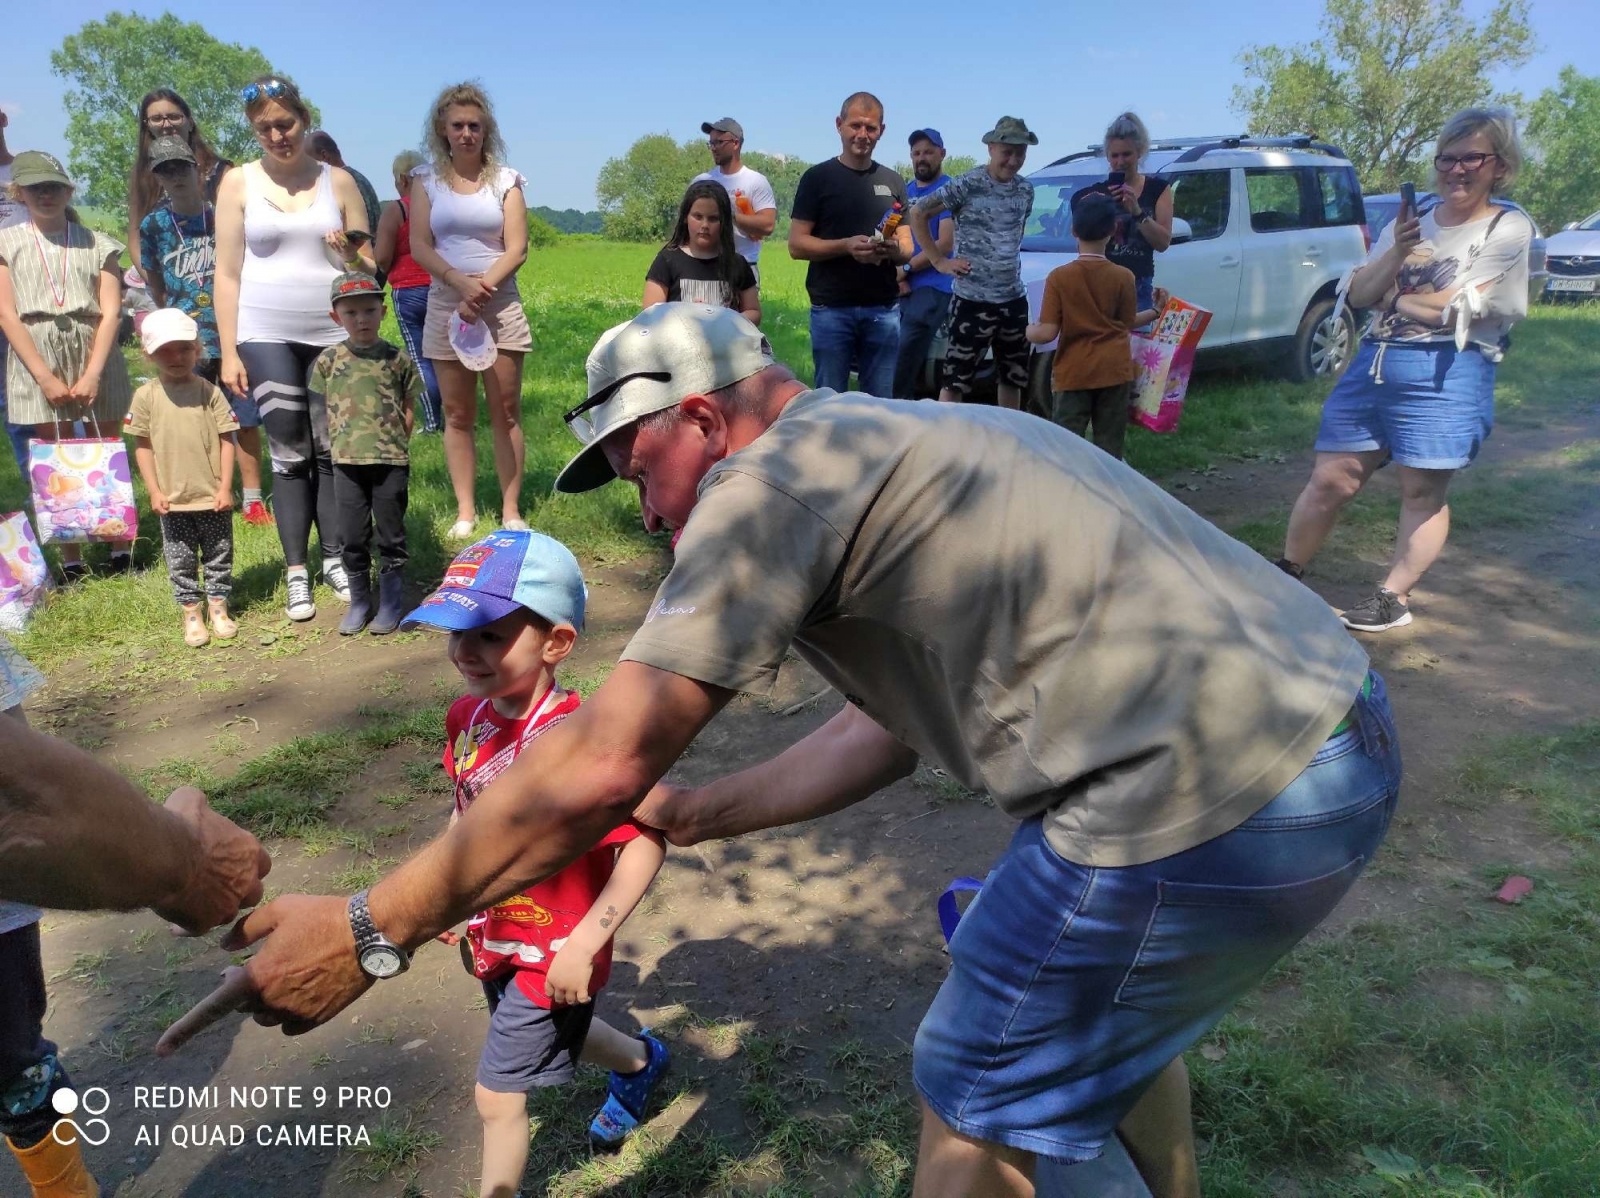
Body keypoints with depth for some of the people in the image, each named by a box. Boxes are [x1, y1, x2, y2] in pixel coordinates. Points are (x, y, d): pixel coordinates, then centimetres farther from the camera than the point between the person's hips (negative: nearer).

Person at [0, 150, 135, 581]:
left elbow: (110, 312, -1)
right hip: (37, 362, 0)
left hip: (94, 356, 0)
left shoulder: (97, 244, 6)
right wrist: (46, 377, -10)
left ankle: (121, 549, 8)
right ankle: (70, 560, 6)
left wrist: (92, 375, -11)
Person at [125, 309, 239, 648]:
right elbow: (142, 446, 1)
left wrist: (225, 487, -6)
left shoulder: (210, 392, -3)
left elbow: (226, 441, -2)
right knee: (180, 560, 9)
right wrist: (154, 491, -4)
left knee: (219, 555, 11)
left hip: (212, 497, 0)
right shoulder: (146, 396, -2)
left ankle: (218, 606, 27)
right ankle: (192, 613, 21)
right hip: (172, 500, 0)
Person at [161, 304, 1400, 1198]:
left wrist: (367, 935, -3)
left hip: (1212, 804, -9)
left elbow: (598, 767, -13)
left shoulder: (778, 473, -9)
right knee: (1114, 996, 32)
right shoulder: (895, 443, 19)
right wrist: (693, 815, 24)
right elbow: (891, 728, 22)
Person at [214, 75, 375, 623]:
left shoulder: (338, 180, 6)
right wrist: (229, 352, -1)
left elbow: (370, 266, 9)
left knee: (332, 449, 3)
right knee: (288, 452, 0)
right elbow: (227, 273, 3)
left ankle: (335, 559, 15)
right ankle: (296, 571, 8)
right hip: (266, 336, -1)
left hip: (334, 333, 1)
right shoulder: (239, 182, 4)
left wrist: (351, 255, -15)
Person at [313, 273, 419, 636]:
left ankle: (391, 603, 18)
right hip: (346, 461, 2)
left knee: (391, 533, 6)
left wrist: (395, 444, 0)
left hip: (391, 460, -1)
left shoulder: (397, 358, -1)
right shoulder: (329, 360, 2)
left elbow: (408, 409, 4)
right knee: (352, 536, 8)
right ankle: (359, 602, 21)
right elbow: (324, 409, 8)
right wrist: (339, 443, 2)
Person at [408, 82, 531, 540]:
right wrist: (462, 283, -18)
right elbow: (420, 247, -2)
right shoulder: (427, 180, 7)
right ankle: (465, 511, 10)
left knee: (506, 412, -1)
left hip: (501, 305, -1)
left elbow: (517, 248, -3)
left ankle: (511, 511, 4)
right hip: (446, 306, 1)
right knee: (458, 414, 4)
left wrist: (483, 290, -16)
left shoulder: (505, 179, 5)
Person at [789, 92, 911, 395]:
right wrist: (845, 246, -19)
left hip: (883, 310, 3)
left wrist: (895, 250, -11)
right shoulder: (818, 178, 2)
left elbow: (907, 247, 14)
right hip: (831, 310, -3)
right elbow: (797, 245, -4)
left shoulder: (893, 182, 13)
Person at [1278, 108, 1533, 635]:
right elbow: (1358, 295, 6)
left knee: (1422, 492, 2)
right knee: (1329, 479, 5)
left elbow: (1450, 308, -11)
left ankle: (1394, 598, 12)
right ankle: (1287, 573, 19)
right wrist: (1396, 253, -10)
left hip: (1444, 376, -5)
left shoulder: (1509, 230, -2)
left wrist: (1393, 297, 3)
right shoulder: (1410, 222, 15)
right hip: (1373, 364, 5)